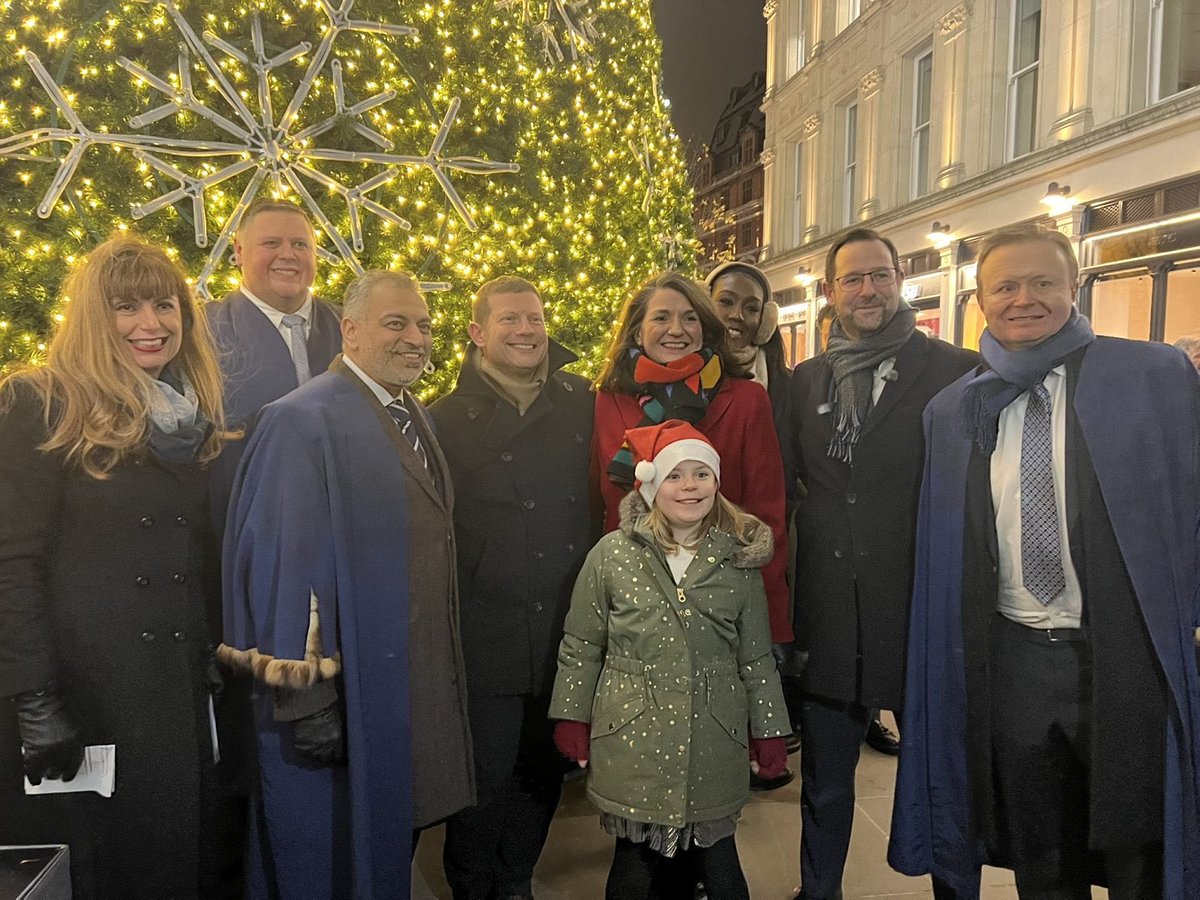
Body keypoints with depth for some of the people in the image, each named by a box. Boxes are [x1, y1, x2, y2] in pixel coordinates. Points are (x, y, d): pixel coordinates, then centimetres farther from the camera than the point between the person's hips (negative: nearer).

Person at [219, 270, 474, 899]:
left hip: (418, 683, 8)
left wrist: (441, 674, 14)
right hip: (341, 689, -8)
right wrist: (303, 694, -21)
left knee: (390, 846, 23)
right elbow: (287, 561, -20)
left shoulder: (414, 418, 9)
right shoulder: (304, 421, -17)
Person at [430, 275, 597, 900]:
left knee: (544, 771, 18)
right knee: (485, 779, 10)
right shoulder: (447, 418, -4)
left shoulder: (581, 404, 3)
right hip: (487, 634, -3)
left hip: (565, 630, 3)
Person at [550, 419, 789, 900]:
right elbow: (581, 645, 2)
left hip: (713, 740, 1)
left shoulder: (739, 559, 0)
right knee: (635, 859, 10)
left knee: (716, 858, 10)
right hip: (633, 738, -1)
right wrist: (572, 717, 3)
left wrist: (769, 730, 7)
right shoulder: (612, 554, -5)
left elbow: (756, 656, 6)